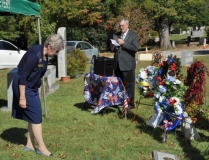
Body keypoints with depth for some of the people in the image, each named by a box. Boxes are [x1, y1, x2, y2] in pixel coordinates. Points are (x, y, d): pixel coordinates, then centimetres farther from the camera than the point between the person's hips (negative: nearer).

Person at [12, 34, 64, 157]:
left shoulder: (44, 54, 1)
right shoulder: (35, 54, -27)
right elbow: (22, 76, -26)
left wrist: (37, 88, 22)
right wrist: (22, 97, -23)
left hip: (32, 86, 10)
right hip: (23, 86, -9)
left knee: (33, 115, 13)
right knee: (36, 116, -5)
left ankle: (30, 145, 23)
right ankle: (41, 147, 5)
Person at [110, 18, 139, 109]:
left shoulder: (134, 35, -1)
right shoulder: (116, 35, 15)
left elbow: (135, 48, -13)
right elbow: (112, 49, 16)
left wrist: (123, 43, -16)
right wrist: (113, 46, -7)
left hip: (128, 64, -5)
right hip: (117, 64, 5)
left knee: (129, 85, -1)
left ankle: (130, 104, 7)